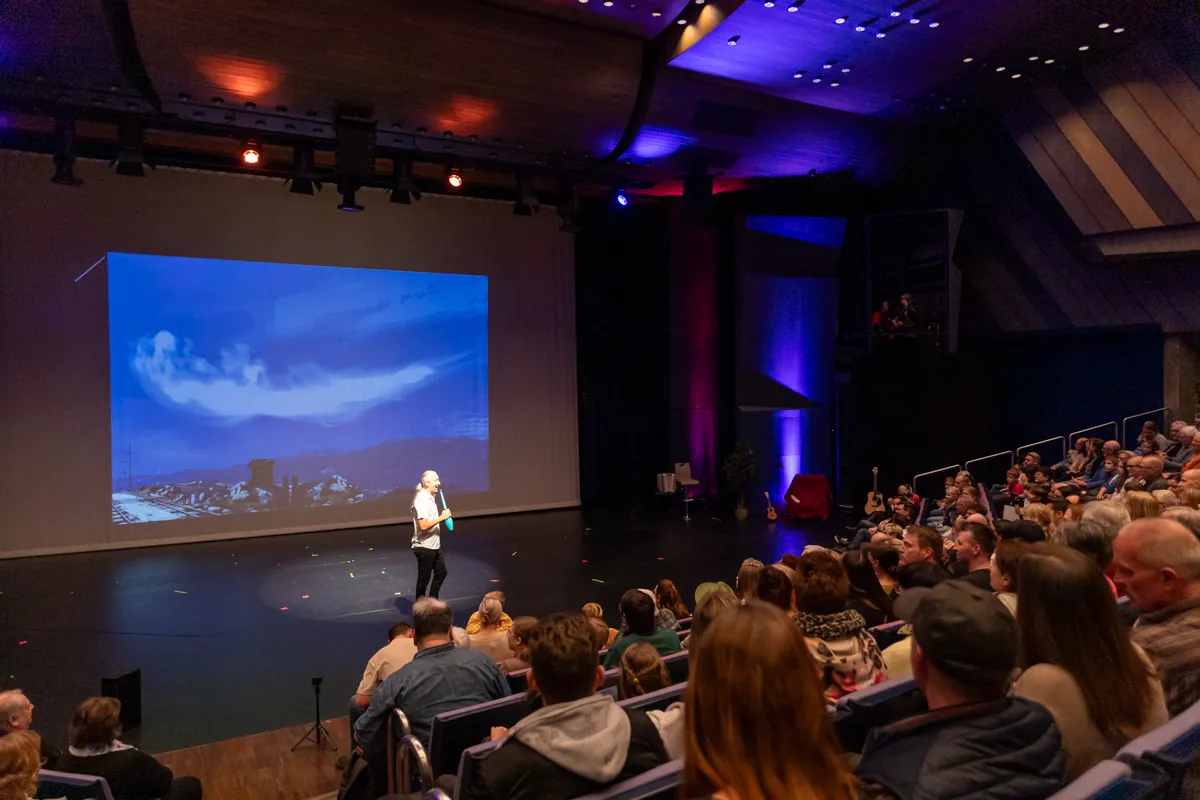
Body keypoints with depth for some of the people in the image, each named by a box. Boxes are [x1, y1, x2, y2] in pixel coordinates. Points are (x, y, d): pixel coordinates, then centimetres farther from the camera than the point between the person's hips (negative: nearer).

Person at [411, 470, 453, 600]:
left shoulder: (429, 497, 9)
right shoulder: (422, 500, -22)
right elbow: (423, 525, -28)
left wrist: (442, 516, 8)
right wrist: (442, 517, -23)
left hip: (434, 545, 10)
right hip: (424, 547, -10)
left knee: (441, 573, 20)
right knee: (424, 578, 5)